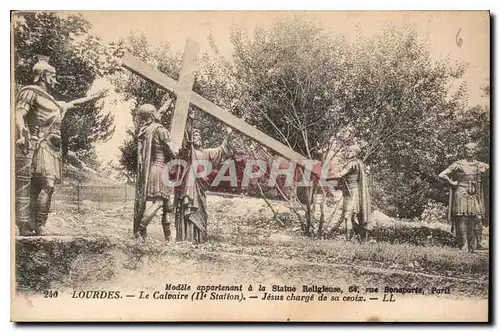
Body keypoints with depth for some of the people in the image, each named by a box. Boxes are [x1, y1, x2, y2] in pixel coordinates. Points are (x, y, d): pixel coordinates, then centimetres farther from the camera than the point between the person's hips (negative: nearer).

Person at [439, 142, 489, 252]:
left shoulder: (480, 165, 9)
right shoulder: (458, 164, -4)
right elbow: (442, 175, -7)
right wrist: (452, 182, -3)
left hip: (475, 195, 4)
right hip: (462, 194, -4)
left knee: (478, 218, -4)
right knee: (463, 219, -5)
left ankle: (474, 244, 7)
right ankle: (464, 246, 4)